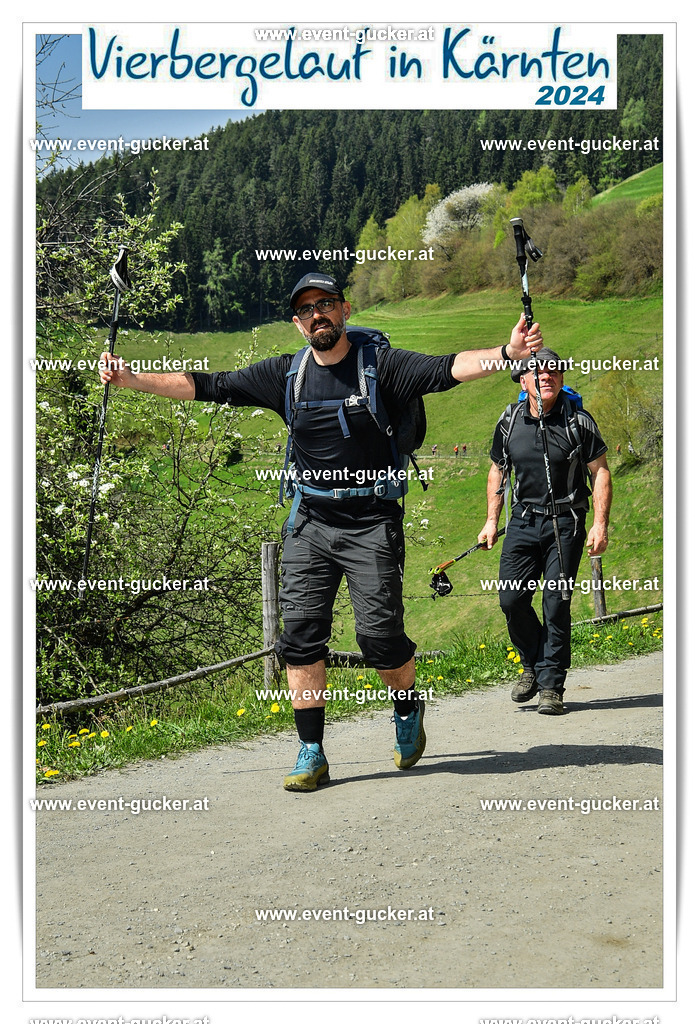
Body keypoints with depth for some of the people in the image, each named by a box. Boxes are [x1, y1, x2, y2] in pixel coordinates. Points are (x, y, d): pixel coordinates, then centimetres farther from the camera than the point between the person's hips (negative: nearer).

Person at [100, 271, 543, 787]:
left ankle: (409, 709, 25)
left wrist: (506, 354, -34)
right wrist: (131, 378, 1)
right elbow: (209, 386, 7)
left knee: (379, 633, -7)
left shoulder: (381, 364, -3)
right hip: (310, 522, 4)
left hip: (371, 522, -4)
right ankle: (312, 753, 7)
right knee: (300, 631, -2)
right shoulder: (285, 374, 7)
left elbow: (448, 368, -17)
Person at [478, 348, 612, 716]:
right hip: (523, 520, 3)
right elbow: (498, 470, 17)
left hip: (566, 523, -3)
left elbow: (600, 472, -2)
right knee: (511, 598, -5)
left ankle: (551, 685, 3)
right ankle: (532, 666, 20)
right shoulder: (509, 422, 4)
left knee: (556, 604, -6)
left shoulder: (578, 421, -5)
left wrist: (600, 524, -10)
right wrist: (491, 520, 12)